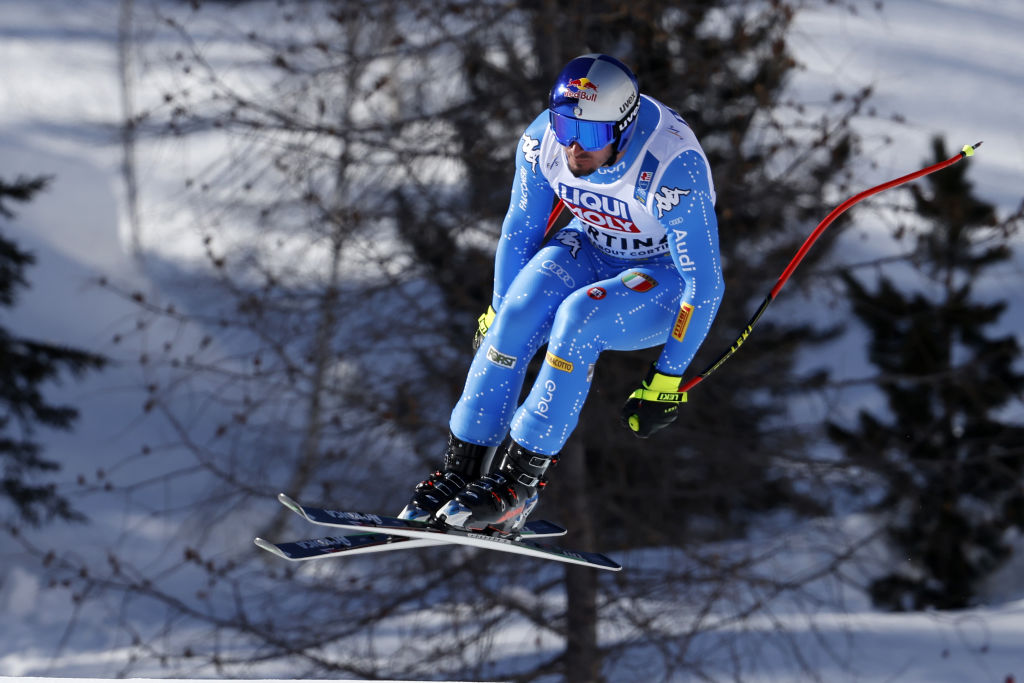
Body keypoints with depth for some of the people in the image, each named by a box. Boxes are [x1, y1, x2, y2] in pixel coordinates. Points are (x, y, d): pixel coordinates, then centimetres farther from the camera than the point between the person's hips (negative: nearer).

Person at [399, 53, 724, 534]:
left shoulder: (671, 169, -34)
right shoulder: (544, 139, -19)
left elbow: (705, 284, -26)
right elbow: (520, 232, -1)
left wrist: (667, 380, -22)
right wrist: (496, 315, 8)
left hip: (665, 276, -4)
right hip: (591, 250, 5)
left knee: (578, 318, -33)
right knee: (520, 313, -25)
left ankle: (518, 485, -26)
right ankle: (459, 469, -19)